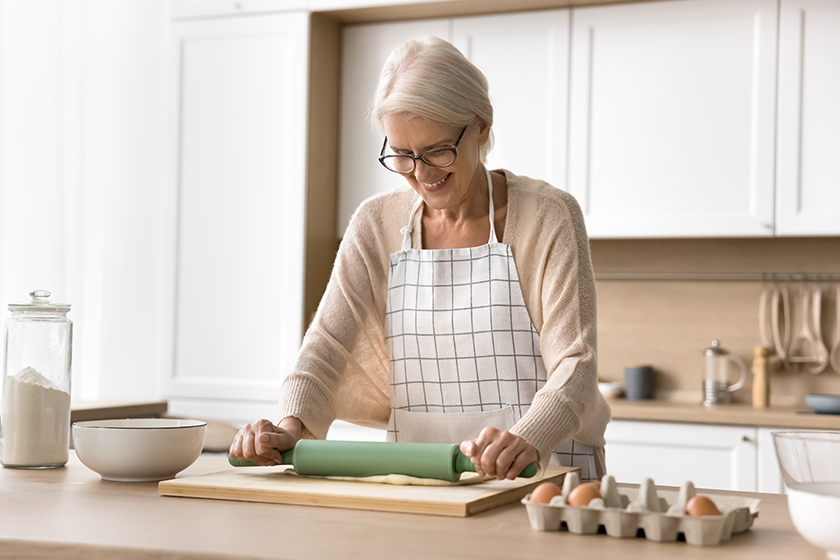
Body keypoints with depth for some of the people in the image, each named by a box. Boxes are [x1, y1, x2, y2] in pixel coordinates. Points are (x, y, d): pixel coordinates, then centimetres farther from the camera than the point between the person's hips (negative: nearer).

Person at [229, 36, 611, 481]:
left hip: (546, 478, -3)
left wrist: (527, 441, -33)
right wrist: (291, 426, -22)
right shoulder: (375, 226, 7)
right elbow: (328, 346, 0)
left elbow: (573, 363, -12)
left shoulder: (547, 217, -3)